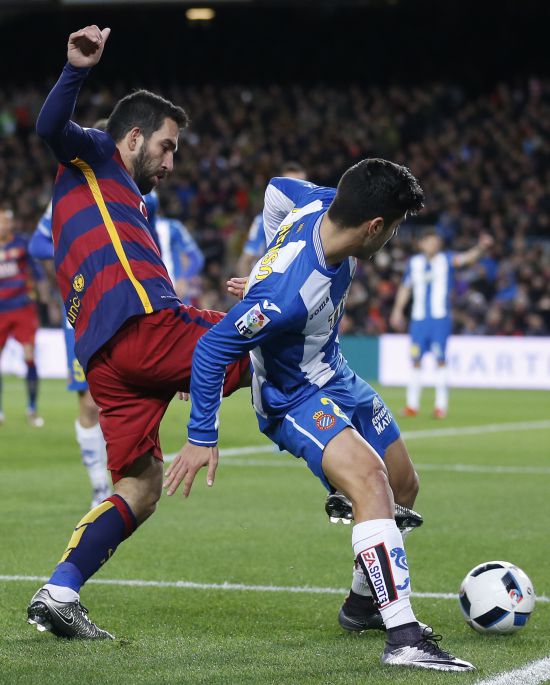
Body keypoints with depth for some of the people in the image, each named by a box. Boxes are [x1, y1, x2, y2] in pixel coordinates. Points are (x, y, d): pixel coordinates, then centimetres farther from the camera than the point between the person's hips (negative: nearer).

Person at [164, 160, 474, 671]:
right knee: (369, 477, -31)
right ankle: (403, 640, -36)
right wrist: (201, 437, -21)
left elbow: (278, 189, 9)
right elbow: (213, 347, -29)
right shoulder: (288, 292, -37)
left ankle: (367, 601, 44)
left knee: (402, 489, 19)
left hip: (335, 376, 10)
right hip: (294, 400, -10)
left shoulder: (321, 206, -15)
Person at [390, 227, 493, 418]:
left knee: (440, 360, -7)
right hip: (419, 318, 3)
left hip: (440, 318, -3)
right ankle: (412, 405, 11)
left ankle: (441, 405, -4)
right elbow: (405, 288, 18)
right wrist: (397, 310, 14)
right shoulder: (414, 263, 9)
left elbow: (465, 258, -17)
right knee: (416, 360, 4)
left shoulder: (446, 259, 1)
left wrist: (480, 248, -35)